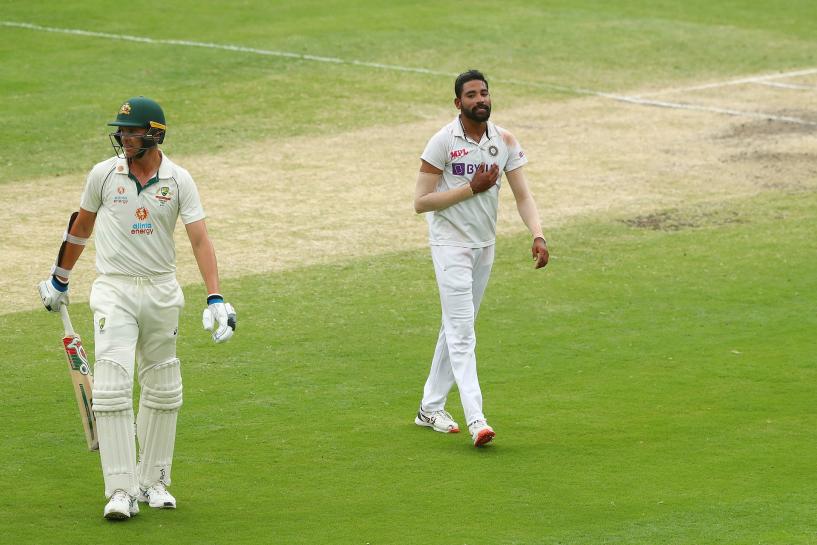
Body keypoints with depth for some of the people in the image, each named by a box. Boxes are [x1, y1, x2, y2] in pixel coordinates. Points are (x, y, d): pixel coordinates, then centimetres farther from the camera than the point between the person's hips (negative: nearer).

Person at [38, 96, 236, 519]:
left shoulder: (179, 180, -4)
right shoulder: (104, 174, -2)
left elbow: (200, 239, -9)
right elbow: (80, 226, 13)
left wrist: (215, 299, -19)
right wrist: (59, 280, 20)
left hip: (162, 293, 2)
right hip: (114, 291, -2)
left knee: (162, 390, 9)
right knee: (112, 388, -14)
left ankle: (153, 481, 23)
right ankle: (121, 491, -15)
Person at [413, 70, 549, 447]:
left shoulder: (504, 141, 1)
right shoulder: (443, 142, -13)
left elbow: (522, 195, -2)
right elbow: (421, 202, -14)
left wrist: (538, 235, -19)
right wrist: (472, 188, -20)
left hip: (485, 245, 6)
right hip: (451, 244, -6)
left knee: (456, 328, 14)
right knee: (462, 333, -12)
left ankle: (430, 408, 25)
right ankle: (475, 419, -21)